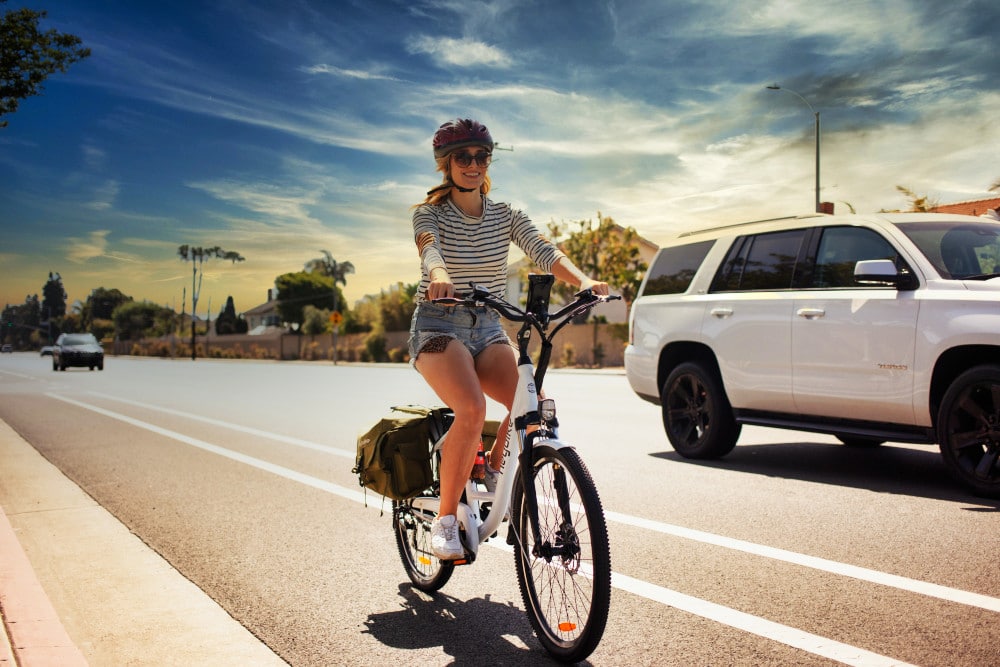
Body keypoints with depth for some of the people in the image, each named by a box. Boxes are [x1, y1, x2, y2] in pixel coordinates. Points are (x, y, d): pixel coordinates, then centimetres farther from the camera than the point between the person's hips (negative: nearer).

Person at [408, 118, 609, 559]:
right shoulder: (429, 213, -1)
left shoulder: (505, 216, 8)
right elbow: (429, 246, -25)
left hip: (488, 329, 4)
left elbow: (543, 250, -9)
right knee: (472, 410, -31)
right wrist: (439, 276, -49)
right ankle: (446, 519, -13)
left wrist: (582, 280, -29)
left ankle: (493, 473, 9)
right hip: (438, 327, -4)